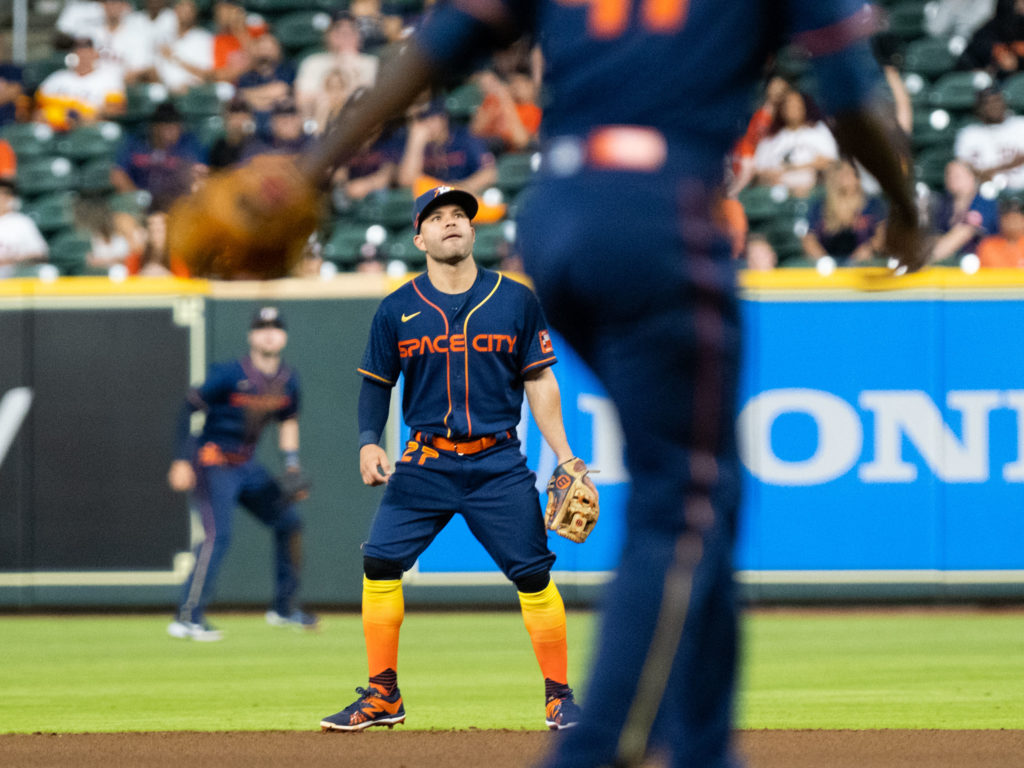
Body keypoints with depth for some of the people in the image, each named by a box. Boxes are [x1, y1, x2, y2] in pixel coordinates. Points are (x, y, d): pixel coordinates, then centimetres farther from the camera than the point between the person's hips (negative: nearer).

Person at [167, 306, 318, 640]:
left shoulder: (288, 381, 3)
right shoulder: (230, 375, -18)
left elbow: (287, 420, 20)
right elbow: (189, 408, -14)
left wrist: (291, 462, 7)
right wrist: (182, 460, -19)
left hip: (247, 466, 8)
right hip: (213, 463, -8)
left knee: (288, 521, 9)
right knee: (218, 534, -22)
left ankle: (284, 607, 22)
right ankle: (187, 618, -23)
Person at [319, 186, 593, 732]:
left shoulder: (516, 301, 3)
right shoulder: (397, 310, 3)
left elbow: (540, 383, 6)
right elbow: (376, 382, 11)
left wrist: (565, 459, 2)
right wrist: (369, 442, -6)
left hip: (499, 465, -1)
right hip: (425, 462, 1)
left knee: (534, 577, -5)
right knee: (380, 564, -8)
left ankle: (559, 697, 9)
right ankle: (382, 697, 4)